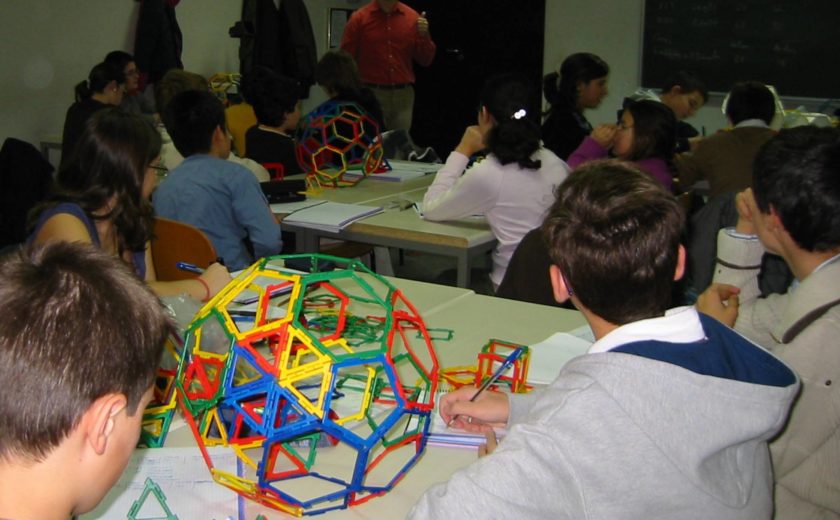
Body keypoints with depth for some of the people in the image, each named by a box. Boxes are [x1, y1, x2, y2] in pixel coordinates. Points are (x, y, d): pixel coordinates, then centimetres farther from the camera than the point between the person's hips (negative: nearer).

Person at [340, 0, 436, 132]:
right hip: (370, 93, -2)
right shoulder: (359, 18, -1)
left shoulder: (413, 17, 4)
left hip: (403, 95, 2)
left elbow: (425, 60, 8)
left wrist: (424, 35, -10)